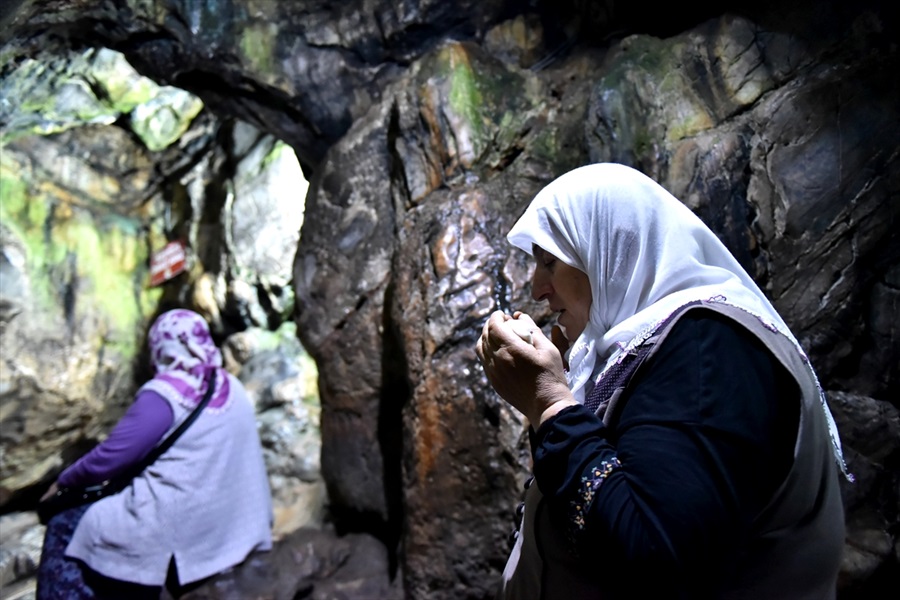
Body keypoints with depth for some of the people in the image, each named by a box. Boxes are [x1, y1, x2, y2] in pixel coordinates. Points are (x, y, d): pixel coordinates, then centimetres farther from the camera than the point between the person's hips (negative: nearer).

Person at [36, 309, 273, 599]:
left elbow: (108, 457, -10)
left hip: (183, 530, -7)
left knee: (64, 529, 10)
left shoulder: (164, 394, -14)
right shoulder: (232, 387, 7)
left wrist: (62, 482, 8)